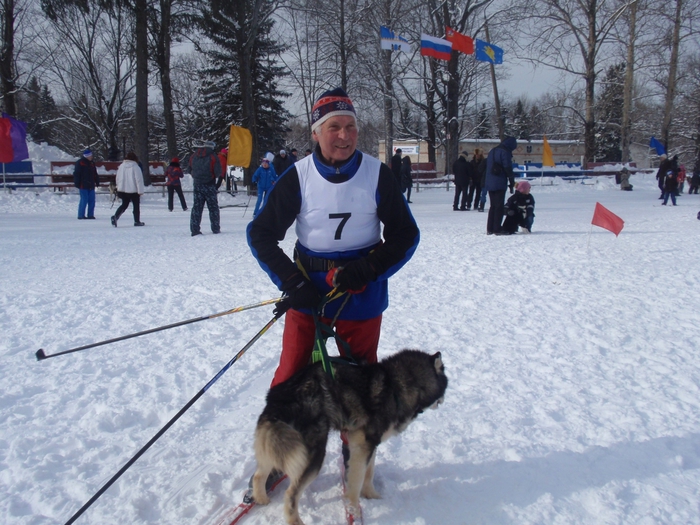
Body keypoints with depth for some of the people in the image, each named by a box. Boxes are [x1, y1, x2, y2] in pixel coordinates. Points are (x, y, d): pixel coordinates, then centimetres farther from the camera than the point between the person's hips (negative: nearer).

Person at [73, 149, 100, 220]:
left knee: (92, 200, 6)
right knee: (84, 200, -7)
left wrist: (97, 182, 17)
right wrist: (77, 184, -14)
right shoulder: (80, 163, -6)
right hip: (83, 185, -7)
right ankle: (81, 215, 0)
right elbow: (76, 174, -10)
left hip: (91, 186, 7)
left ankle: (90, 215, 12)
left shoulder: (92, 163, 15)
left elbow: (95, 174, 23)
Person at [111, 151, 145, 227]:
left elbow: (118, 178, 14)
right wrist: (140, 191, -10)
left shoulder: (121, 166, 7)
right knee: (136, 205, 8)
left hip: (122, 190, 5)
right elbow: (139, 179, -13)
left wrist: (118, 188, 24)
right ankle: (137, 221, 11)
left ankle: (115, 216, -6)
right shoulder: (135, 167, -11)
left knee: (124, 205, 14)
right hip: (133, 190, -5)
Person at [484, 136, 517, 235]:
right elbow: (508, 168, -13)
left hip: (489, 183, 8)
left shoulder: (492, 151, 18)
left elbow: (487, 167, 21)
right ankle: (497, 229, -7)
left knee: (492, 206, 13)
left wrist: (484, 182, 22)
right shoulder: (505, 152, -9)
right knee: (499, 206, -5)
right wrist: (512, 182, -6)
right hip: (500, 184, -8)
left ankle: (490, 229, 12)